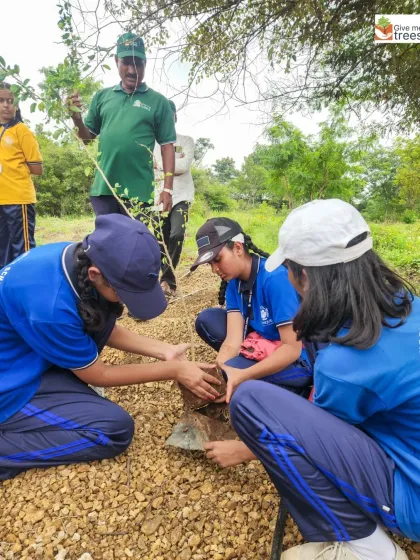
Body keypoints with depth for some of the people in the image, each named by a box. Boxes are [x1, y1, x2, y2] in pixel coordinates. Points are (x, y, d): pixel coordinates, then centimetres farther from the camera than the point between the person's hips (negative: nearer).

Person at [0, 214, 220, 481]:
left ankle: (66, 387, 5)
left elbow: (105, 329, 2)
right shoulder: (50, 305, -37)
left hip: (29, 355, 8)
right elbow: (98, 375, -19)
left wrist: (164, 351, -7)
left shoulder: (79, 257, -13)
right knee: (116, 428, -12)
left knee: (103, 312, -5)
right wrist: (174, 370, -14)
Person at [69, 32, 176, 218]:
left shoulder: (158, 101, 3)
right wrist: (77, 119, -5)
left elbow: (167, 146, 0)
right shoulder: (102, 96, 11)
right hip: (103, 188, 3)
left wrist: (167, 188, -8)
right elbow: (88, 138, 17)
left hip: (139, 191, -3)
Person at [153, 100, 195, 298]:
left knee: (177, 234, -23)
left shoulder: (186, 140, 9)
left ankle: (166, 279, -11)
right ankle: (169, 282, 13)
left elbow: (185, 166, -7)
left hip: (181, 197, -2)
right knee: (162, 241, 1)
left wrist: (160, 165, -1)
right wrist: (174, 164, -5)